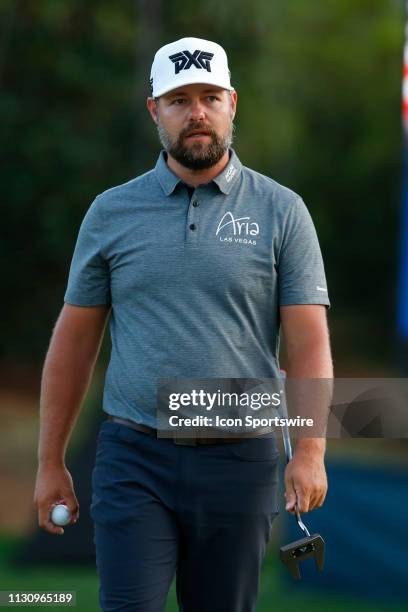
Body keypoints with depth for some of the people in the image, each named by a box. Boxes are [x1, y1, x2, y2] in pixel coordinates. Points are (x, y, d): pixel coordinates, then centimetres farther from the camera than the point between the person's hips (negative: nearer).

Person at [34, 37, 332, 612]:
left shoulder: (281, 211, 3)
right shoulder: (111, 212, 6)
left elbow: (309, 341, -3)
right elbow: (74, 342, 10)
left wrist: (310, 450, -16)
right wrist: (50, 462, 7)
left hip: (239, 461, 0)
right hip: (135, 458, 0)